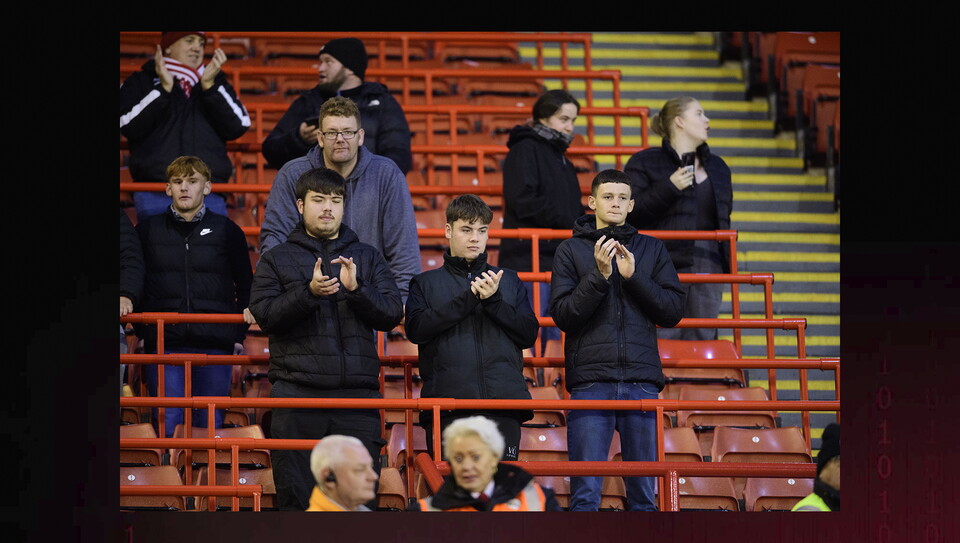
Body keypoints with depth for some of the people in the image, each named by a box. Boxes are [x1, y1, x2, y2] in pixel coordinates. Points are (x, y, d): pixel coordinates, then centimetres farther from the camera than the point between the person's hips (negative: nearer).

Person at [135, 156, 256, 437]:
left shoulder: (227, 231, 10)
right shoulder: (148, 230, 12)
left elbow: (246, 285, 16)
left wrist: (238, 335, 6)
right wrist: (142, 329, 4)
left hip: (215, 343, 0)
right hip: (163, 344, 0)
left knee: (210, 423, -1)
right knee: (166, 423, -7)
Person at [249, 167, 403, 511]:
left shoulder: (367, 257, 17)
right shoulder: (277, 259, 13)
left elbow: (392, 314, 7)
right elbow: (265, 315, -1)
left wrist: (356, 289, -10)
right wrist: (309, 293, -15)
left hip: (357, 394, 1)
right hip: (296, 392, -1)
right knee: (296, 495, -4)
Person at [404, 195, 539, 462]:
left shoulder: (508, 280, 20)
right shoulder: (426, 283, 15)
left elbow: (529, 333, 9)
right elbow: (416, 329, -4)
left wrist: (493, 301, -5)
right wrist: (469, 298, -9)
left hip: (503, 402, 1)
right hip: (446, 407, -1)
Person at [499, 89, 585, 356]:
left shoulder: (563, 161, 23)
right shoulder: (525, 150, -3)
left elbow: (576, 211, 22)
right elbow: (524, 202, -16)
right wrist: (570, 223, -12)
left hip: (561, 263, 8)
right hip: (528, 259, -8)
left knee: (555, 340, 6)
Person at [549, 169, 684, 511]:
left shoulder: (652, 249, 14)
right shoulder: (571, 250, 8)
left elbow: (673, 312, 6)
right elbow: (562, 315, -2)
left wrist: (633, 276, -6)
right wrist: (599, 275, -13)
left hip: (641, 380, 2)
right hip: (591, 382, -2)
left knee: (644, 493, 3)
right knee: (585, 493, -5)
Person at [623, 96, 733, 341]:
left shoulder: (717, 167, 19)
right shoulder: (645, 163, 1)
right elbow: (630, 212, -10)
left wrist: (727, 263, 18)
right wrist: (669, 188, -17)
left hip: (708, 269, 6)